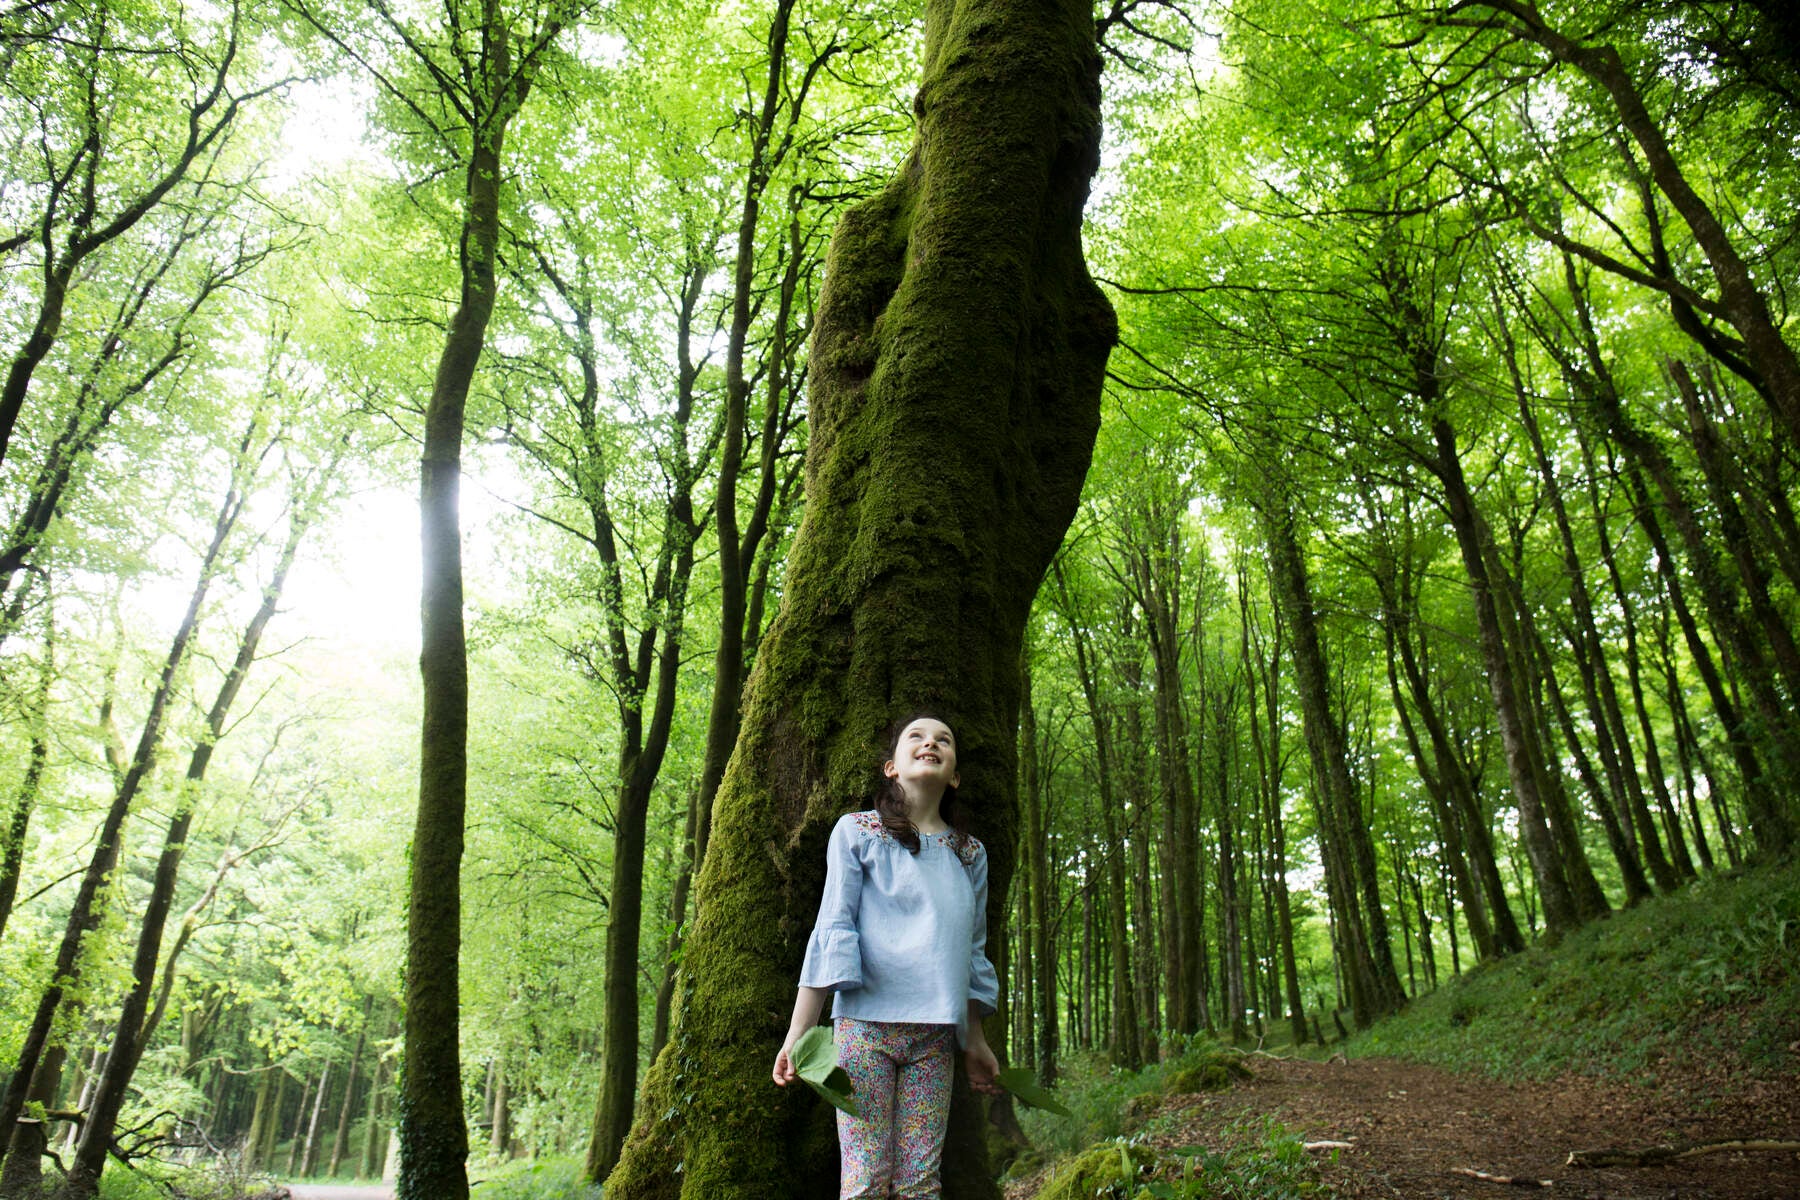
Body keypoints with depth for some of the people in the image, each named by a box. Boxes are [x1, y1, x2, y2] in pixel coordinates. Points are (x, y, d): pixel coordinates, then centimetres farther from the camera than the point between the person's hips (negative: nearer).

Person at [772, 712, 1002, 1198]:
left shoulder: (970, 854, 13)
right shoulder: (856, 831, 3)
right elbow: (832, 930, -1)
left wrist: (976, 1041, 20)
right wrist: (799, 1031, -5)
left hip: (934, 1036, 3)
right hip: (866, 1022, -3)